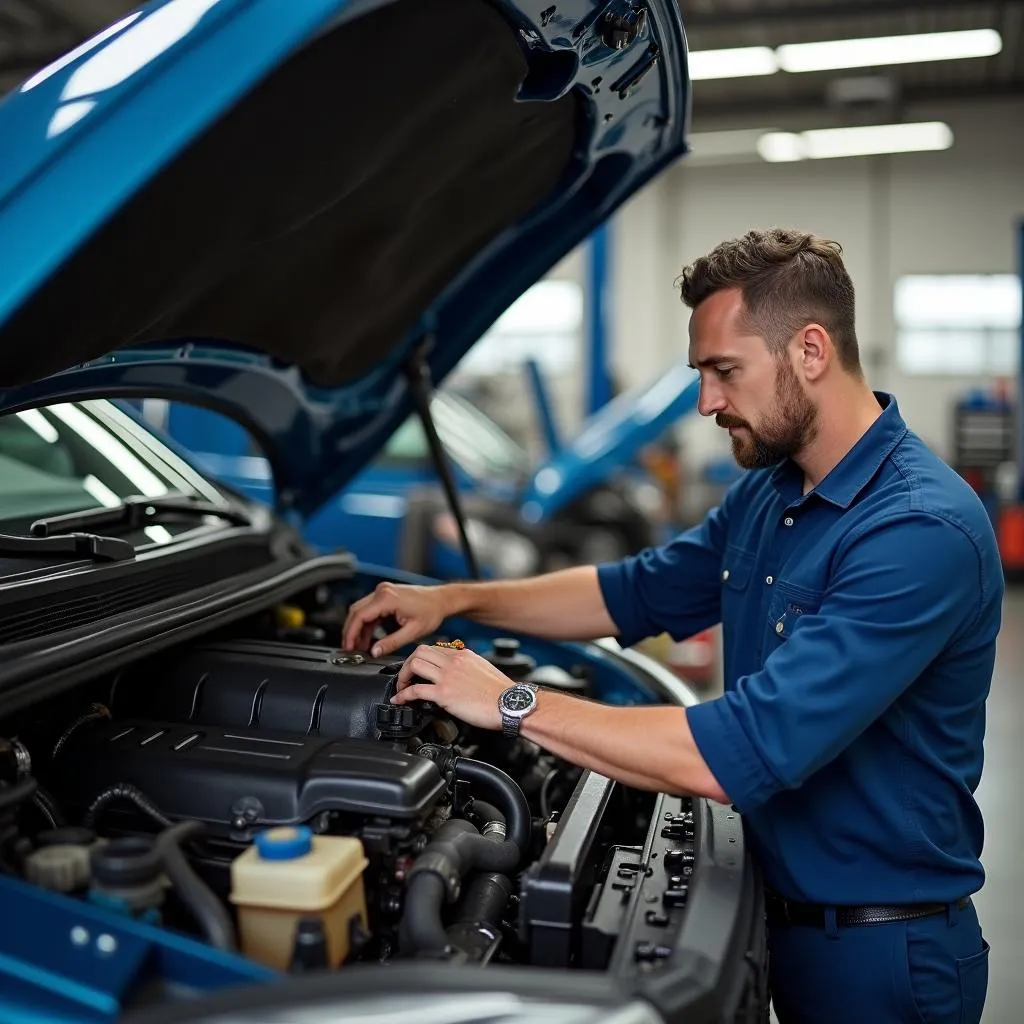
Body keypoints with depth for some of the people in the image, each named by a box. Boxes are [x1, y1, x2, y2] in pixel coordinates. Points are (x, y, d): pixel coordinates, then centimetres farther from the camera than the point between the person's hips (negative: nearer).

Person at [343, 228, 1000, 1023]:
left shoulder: (921, 532, -28)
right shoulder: (767, 491, 2)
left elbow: (747, 754, -34)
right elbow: (638, 593, 12)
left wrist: (515, 705, -27)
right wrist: (456, 599, 2)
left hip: (880, 955, -7)